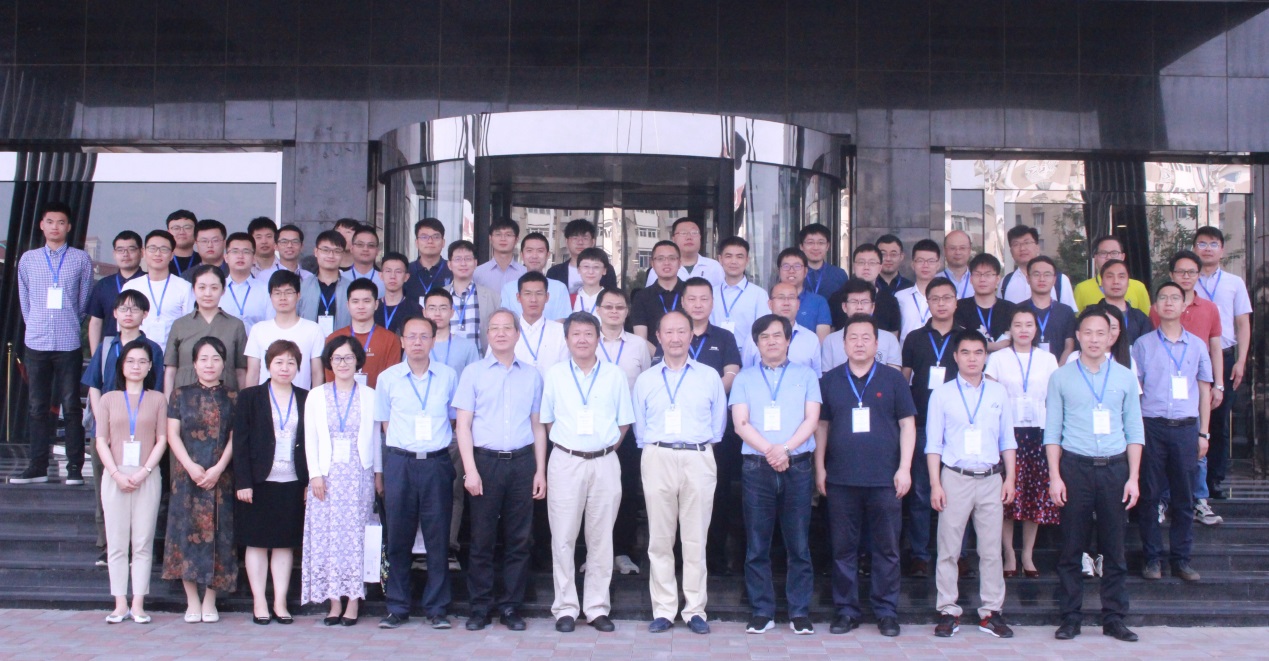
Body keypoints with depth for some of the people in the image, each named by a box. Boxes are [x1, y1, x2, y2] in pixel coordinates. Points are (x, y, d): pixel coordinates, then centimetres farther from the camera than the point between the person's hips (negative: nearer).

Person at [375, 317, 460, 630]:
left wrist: (439, 445, 4)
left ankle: (436, 608, 10)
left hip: (437, 463, 0)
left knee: (438, 537, 2)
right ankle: (397, 607, 13)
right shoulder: (388, 378, 5)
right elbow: (385, 423, 12)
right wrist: (404, 448, 4)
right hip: (399, 462, 0)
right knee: (398, 536, 4)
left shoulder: (448, 376, 5)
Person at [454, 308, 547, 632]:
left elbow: (538, 425, 13)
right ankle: (480, 606, 11)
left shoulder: (532, 375, 11)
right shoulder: (473, 373, 5)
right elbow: (463, 424, 1)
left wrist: (540, 471, 6)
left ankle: (511, 606, 12)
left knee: (519, 538, 4)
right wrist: (470, 469, -8)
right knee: (482, 537, 2)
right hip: (486, 460, -2)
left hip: (522, 461, 2)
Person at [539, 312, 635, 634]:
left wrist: (605, 447, 3)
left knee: (601, 538, 4)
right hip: (565, 462, 0)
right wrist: (568, 444, 4)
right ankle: (565, 608, 8)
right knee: (563, 537, 0)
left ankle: (597, 607, 12)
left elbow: (624, 422, 10)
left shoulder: (615, 376, 5)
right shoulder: (553, 375, 4)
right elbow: (546, 419, 9)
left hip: (604, 463, 1)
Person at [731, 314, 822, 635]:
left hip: (798, 467, 0)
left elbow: (812, 420, 2)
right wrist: (769, 451, -13)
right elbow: (741, 424, 2)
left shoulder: (806, 375, 11)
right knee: (757, 545, 2)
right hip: (756, 468, 1)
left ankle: (800, 612, 8)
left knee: (799, 544, 1)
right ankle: (761, 612, 9)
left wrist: (786, 449, -13)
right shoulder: (744, 378, 12)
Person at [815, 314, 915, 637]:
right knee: (843, 548, 6)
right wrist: (819, 468, 5)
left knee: (887, 548, 3)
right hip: (841, 479, 1)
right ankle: (846, 611, 14)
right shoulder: (829, 380, 8)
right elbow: (821, 425, 11)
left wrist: (904, 468, -3)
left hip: (885, 478, -1)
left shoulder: (893, 379, 5)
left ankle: (887, 611, 13)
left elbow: (907, 424, 5)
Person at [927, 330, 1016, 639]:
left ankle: (991, 612, 12)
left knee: (991, 548, 5)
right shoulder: (942, 394, 2)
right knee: (948, 548, 0)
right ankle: (948, 611, 8)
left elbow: (1007, 439, 11)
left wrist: (1010, 478, 5)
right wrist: (935, 484, -5)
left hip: (991, 478, 2)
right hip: (955, 477, -2)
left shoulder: (999, 393, 9)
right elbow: (933, 443, 1)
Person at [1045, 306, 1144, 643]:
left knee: (1114, 548, 4)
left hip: (1115, 467, 1)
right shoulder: (1061, 378, 5)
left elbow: (1134, 430, 8)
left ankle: (1114, 618, 12)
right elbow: (1052, 430, 3)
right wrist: (1055, 476, -5)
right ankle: (1071, 618, 8)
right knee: (1071, 547, 1)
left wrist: (1133, 478, 1)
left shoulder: (1125, 377, 9)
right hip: (1075, 466, -1)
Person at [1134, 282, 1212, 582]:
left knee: (1184, 497, 4)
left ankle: (1181, 558, 13)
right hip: (1152, 425, -1)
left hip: (1186, 427, 1)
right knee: (1150, 495, 1)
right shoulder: (1143, 344, 5)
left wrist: (1203, 433, 8)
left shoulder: (1197, 345, 10)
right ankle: (1152, 557, 10)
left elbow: (1204, 390, 13)